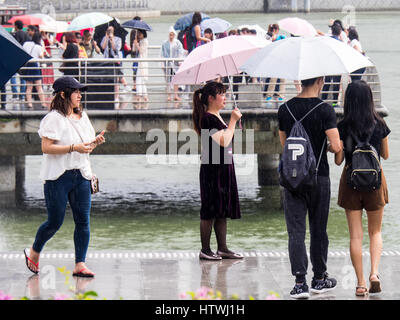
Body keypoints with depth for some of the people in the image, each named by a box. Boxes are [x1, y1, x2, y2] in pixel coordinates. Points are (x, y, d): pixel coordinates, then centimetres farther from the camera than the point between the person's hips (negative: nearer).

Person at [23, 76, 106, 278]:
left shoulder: (82, 117, 14)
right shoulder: (54, 118, -9)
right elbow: (46, 147, -16)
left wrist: (95, 142, 0)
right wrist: (73, 148, -22)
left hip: (81, 175, 6)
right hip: (58, 177, -6)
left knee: (83, 221, -1)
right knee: (55, 222, -1)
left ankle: (80, 264, 2)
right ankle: (34, 253, 23)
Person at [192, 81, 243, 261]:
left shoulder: (217, 117, 15)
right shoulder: (207, 118, -15)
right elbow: (224, 141, -21)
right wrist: (233, 121, -14)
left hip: (224, 168, 10)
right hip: (212, 169, -10)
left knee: (222, 211, 10)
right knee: (210, 211, -5)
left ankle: (222, 248, 14)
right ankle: (205, 250, 1)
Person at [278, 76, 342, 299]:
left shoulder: (285, 110, 1)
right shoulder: (325, 110, -11)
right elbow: (336, 147, -14)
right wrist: (324, 146, 8)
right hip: (319, 176, -2)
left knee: (296, 231, 1)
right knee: (319, 230, 12)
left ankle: (300, 283, -7)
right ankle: (320, 279, 22)